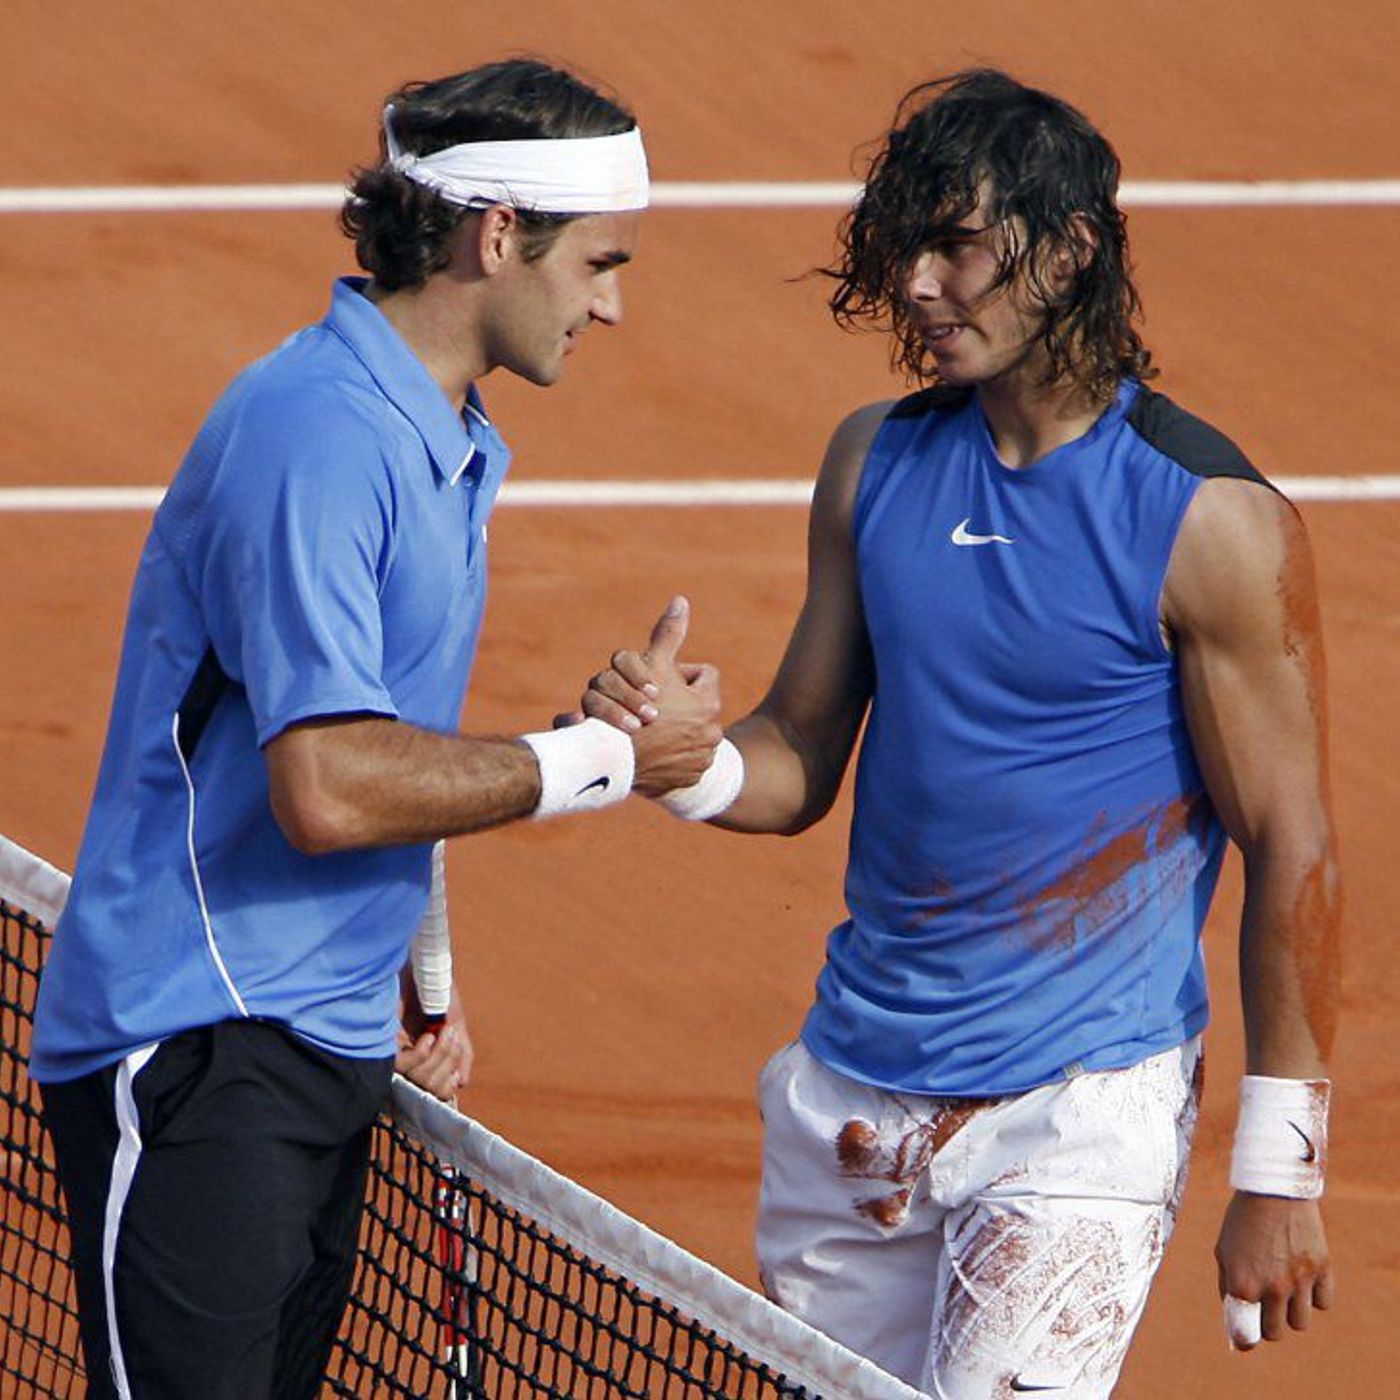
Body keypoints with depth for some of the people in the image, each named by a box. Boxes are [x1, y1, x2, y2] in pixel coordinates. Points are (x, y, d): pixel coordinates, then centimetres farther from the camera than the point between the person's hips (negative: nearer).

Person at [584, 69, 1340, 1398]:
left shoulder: (1213, 523, -11)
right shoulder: (875, 461, 6)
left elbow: (1292, 853, -8)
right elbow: (800, 763, 12)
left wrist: (1277, 1174, -11)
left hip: (1083, 1110, -6)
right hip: (852, 1098, 6)